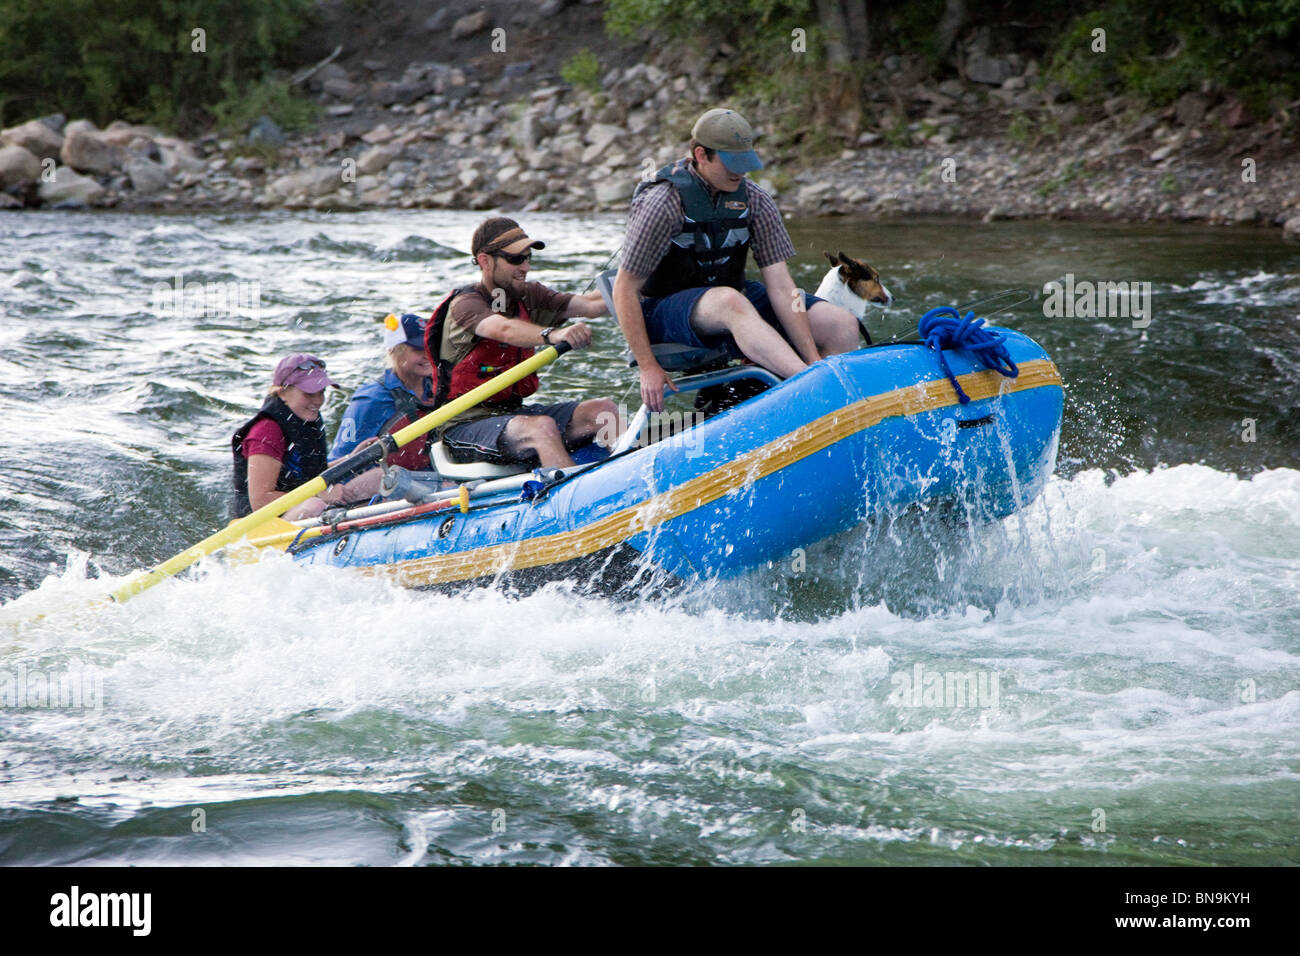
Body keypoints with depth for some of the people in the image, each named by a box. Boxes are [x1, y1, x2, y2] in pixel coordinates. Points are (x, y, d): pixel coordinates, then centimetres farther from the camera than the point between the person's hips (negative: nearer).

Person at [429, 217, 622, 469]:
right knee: (543, 427, -34)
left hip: (513, 412, 8)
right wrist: (552, 334, -54)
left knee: (603, 410, -10)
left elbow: (586, 305, -4)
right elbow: (503, 329, -36)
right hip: (466, 425, -8)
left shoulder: (528, 296, 9)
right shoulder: (465, 304, -13)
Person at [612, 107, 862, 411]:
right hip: (665, 313, -6)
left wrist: (814, 361, -17)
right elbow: (624, 289, -16)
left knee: (842, 325, -10)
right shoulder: (664, 204, -19)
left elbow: (780, 285, -8)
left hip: (735, 299, 6)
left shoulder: (755, 202, -4)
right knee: (729, 301, -42)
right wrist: (648, 367, -21)